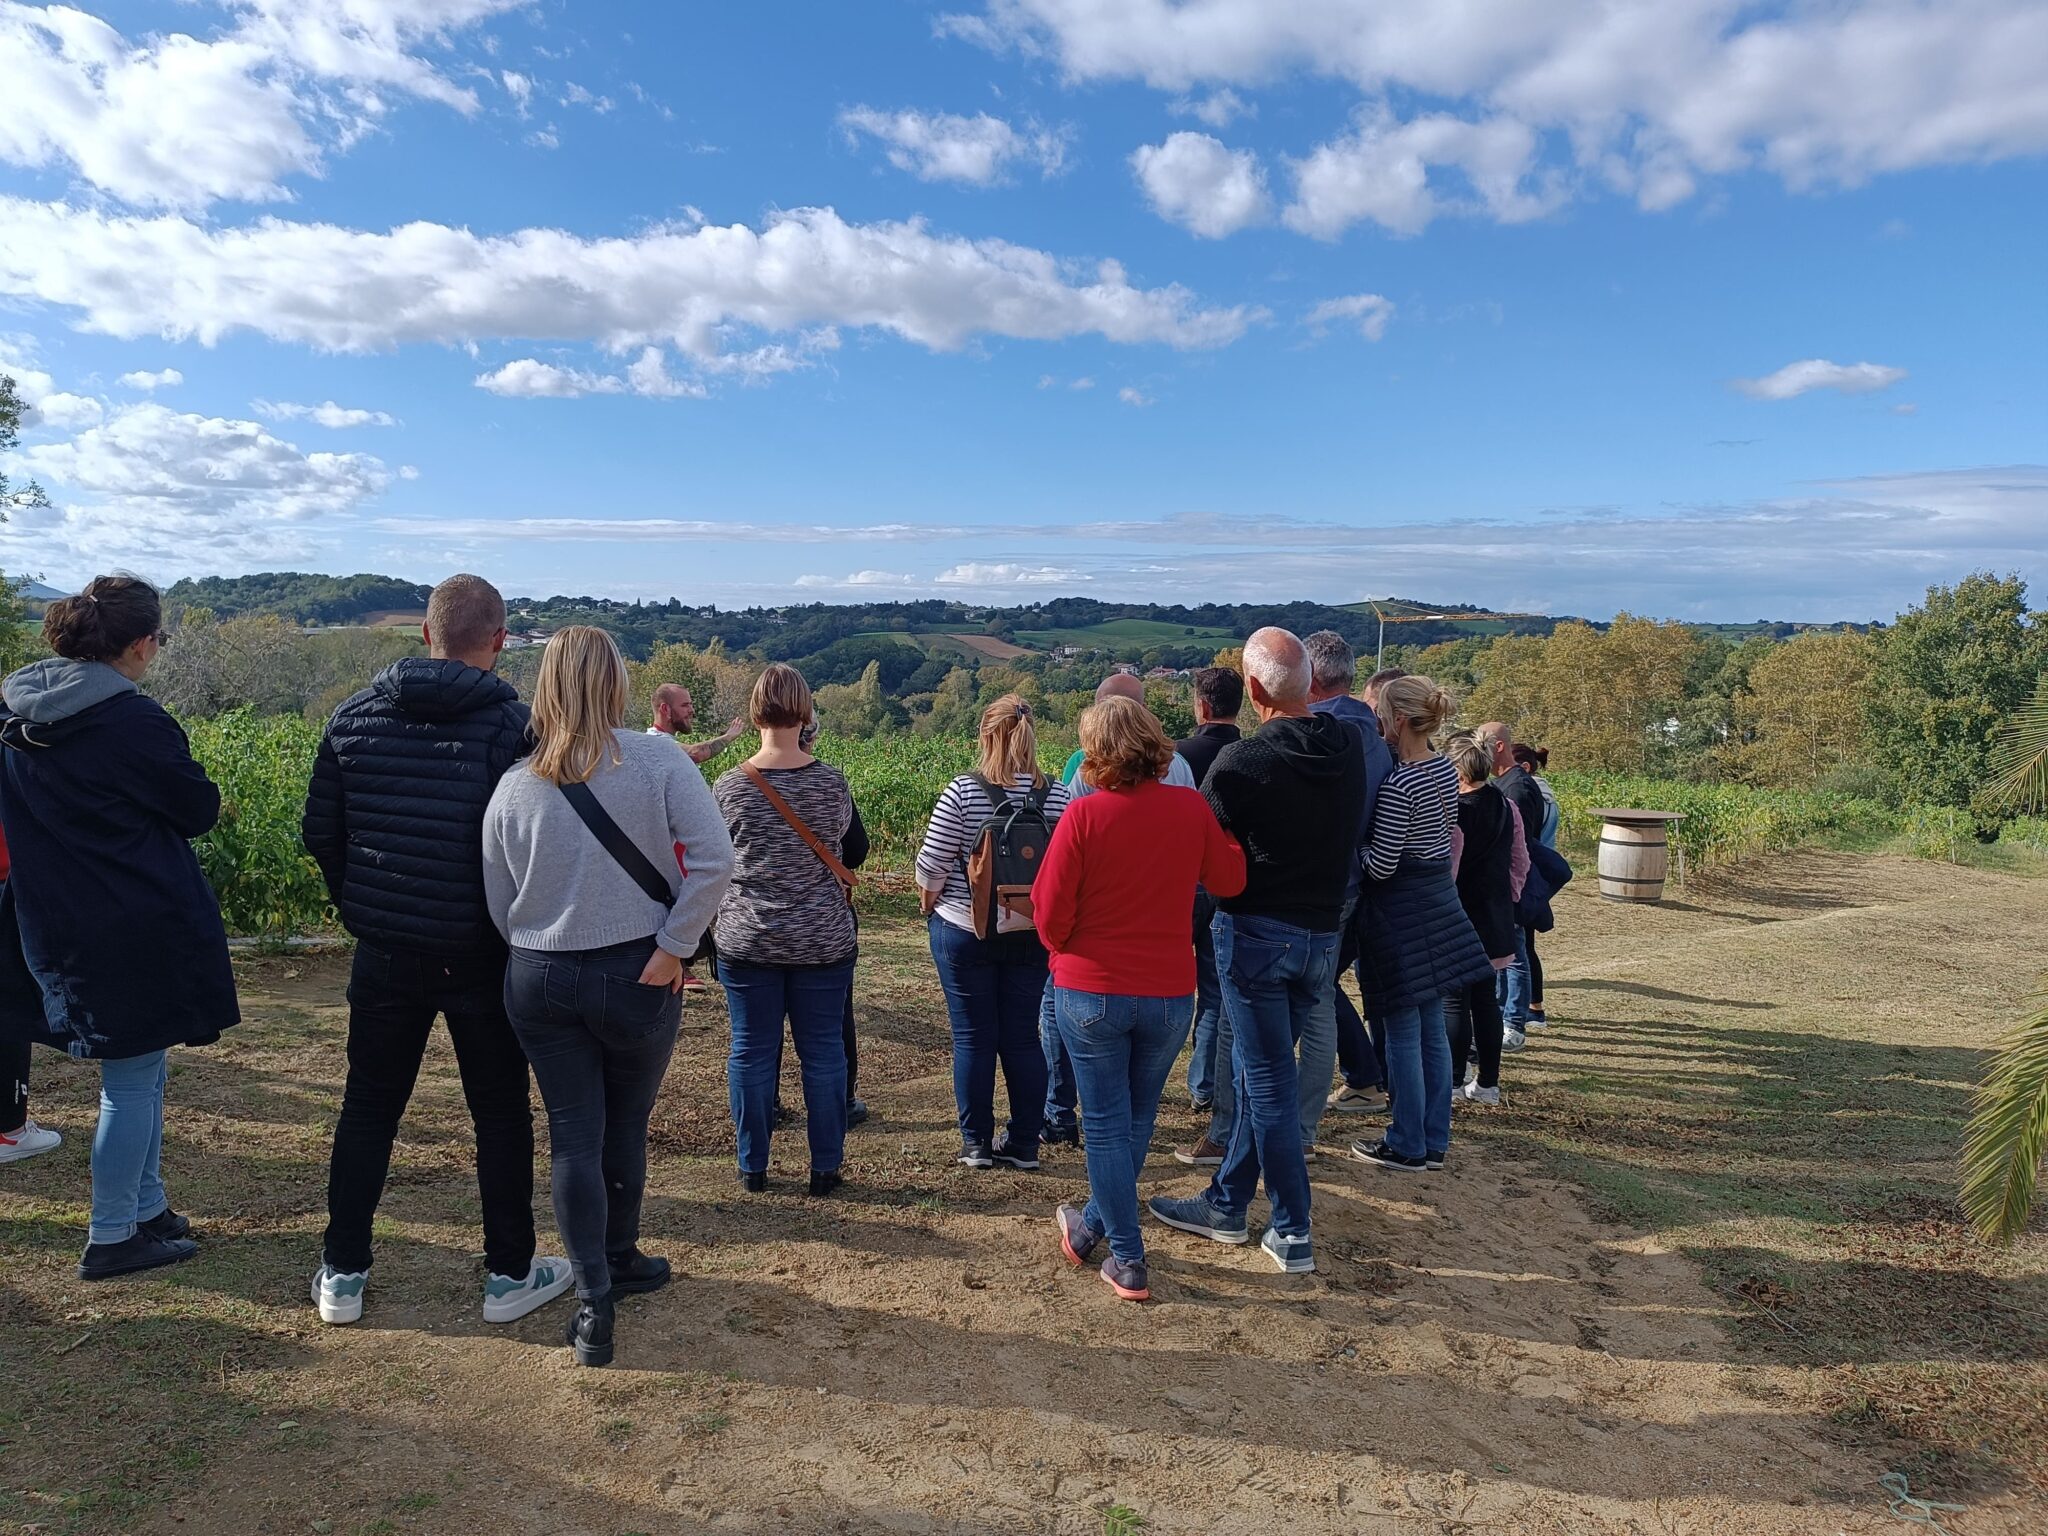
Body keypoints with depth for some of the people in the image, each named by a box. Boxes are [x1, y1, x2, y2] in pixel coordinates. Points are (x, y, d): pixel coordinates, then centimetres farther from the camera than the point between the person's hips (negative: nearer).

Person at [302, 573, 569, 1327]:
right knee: (501, 1114, 11)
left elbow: (318, 833, 5)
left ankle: (342, 1273, 28)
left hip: (385, 953, 4)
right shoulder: (512, 722, -14)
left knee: (368, 1108, 18)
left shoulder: (355, 714, 0)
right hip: (481, 955, -3)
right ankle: (509, 1274, 21)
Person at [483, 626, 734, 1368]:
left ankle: (594, 1299, 10)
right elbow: (715, 860, -18)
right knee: (625, 1127, 17)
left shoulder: (514, 786, -2)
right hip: (636, 974, -1)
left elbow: (498, 904, 3)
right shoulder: (659, 763, -10)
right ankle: (619, 1261, 36)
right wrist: (673, 947, -12)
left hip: (539, 980, 2)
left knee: (572, 1134, 11)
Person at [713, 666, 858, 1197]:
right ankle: (825, 1168, 19)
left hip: (748, 941, 0)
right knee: (823, 1053, 10)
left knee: (752, 1052, 12)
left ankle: (753, 1167, 23)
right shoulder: (832, 781, -8)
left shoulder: (729, 787, -8)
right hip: (823, 942, 0)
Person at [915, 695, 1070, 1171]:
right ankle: (1024, 1144, 20)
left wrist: (929, 905, 9)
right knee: (1023, 1036, 12)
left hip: (965, 932, -2)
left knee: (973, 1037, 9)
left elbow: (932, 865, -11)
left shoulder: (962, 792, -14)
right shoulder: (1056, 795, -5)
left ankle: (976, 1143, 18)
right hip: (1033, 935, 3)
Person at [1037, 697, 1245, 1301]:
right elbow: (1229, 882, 5)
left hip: (1090, 990, -3)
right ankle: (1093, 1226, 39)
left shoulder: (1083, 815, -15)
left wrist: (1063, 951, 9)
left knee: (1107, 1125, 10)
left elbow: (1050, 911, -11)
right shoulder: (1192, 808, -8)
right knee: (1137, 1119, 21)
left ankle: (1129, 1264, 14)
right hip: (1170, 991, 3)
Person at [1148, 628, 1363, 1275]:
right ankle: (1226, 1203, 29)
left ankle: (1293, 1234, 12)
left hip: (1257, 931, -6)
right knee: (1256, 1071, 17)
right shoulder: (1349, 749, 0)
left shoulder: (1240, 761, -18)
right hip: (1323, 930, 6)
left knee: (1268, 1082, 4)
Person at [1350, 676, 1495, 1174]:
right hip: (1439, 897, 9)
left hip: (1401, 907, -8)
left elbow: (1381, 866, -19)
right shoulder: (1446, 769, 5)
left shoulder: (1398, 785, -22)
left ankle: (1406, 1146, 13)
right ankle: (1435, 1142, 24)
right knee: (1432, 1029, 14)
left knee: (1402, 1033, 2)